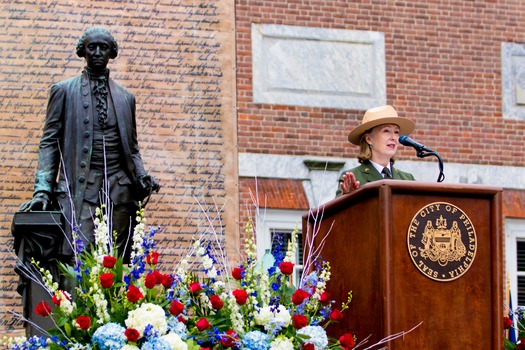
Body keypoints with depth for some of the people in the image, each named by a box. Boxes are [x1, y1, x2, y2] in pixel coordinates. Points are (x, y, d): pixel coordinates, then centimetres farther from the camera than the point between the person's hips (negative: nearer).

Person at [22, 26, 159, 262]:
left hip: (119, 189, 3)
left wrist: (141, 176, 2)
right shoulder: (64, 91, 11)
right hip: (79, 188, -3)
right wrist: (42, 190, -7)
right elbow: (49, 143, 6)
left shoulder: (125, 98, 20)